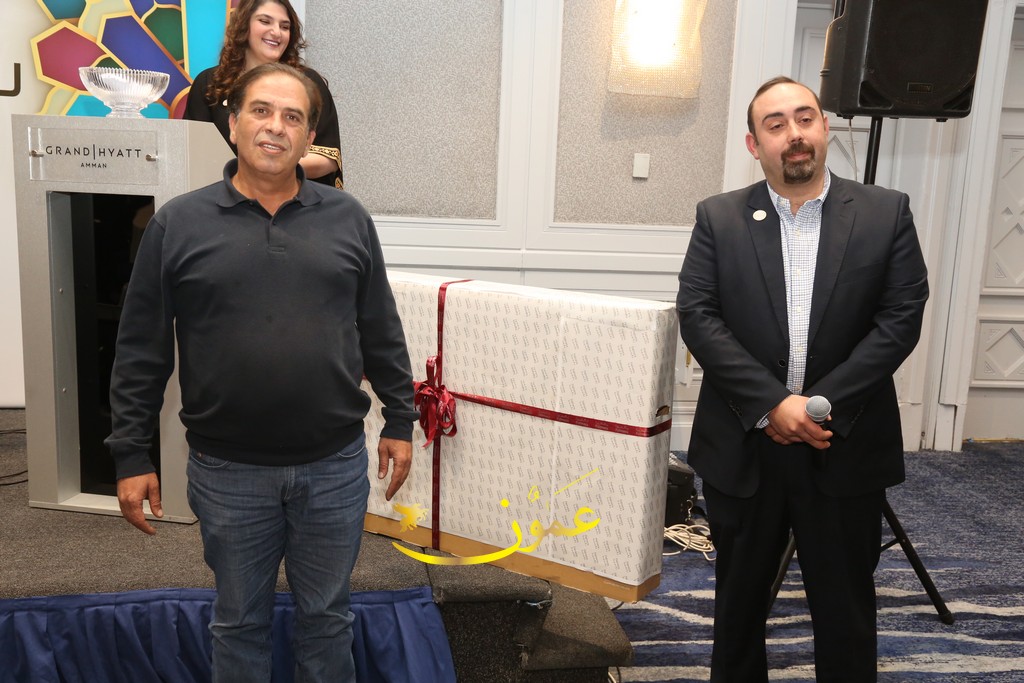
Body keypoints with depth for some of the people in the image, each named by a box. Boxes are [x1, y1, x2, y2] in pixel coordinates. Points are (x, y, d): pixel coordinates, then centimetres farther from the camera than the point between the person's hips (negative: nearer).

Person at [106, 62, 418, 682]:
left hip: (335, 466, 1)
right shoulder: (178, 224, -1)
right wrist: (132, 456, 0)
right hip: (228, 472, 0)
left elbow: (382, 334, 7)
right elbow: (142, 352, 1)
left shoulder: (348, 219, 3)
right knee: (240, 621, 18)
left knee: (327, 615, 17)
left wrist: (400, 421, 6)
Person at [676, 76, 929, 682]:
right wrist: (772, 404, -17)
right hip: (744, 446, 1)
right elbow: (698, 316, -8)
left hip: (845, 450, 0)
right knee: (739, 598, 17)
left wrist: (824, 403, -15)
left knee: (846, 607, 14)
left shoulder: (887, 213, 0)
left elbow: (901, 318, -5)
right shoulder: (719, 218, 0)